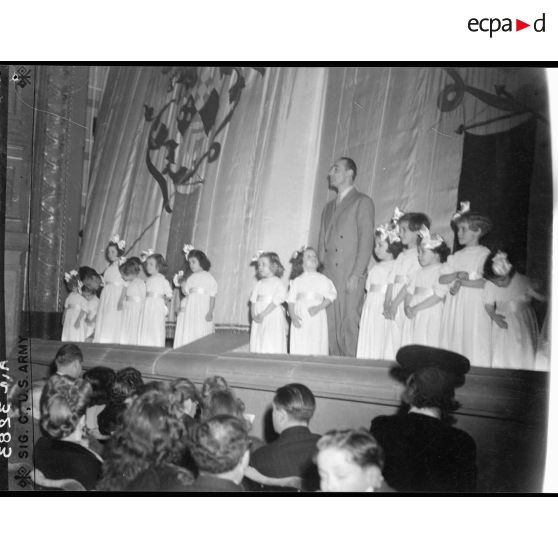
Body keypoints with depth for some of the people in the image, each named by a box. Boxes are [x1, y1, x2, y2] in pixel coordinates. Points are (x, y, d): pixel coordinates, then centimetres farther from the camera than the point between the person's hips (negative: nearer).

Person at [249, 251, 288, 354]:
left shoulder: (278, 283, -5)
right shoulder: (259, 284, 14)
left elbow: (276, 302, -13)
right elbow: (253, 301, 10)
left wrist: (262, 315, -17)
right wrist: (254, 316, -7)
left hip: (273, 320, -6)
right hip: (258, 321, 6)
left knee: (272, 348, -9)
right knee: (256, 346, 5)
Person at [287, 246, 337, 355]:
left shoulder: (323, 279, 7)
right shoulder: (297, 281, 10)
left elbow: (330, 297, 1)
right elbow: (291, 300, 7)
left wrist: (318, 307, -14)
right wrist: (293, 316, -7)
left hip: (317, 318, -1)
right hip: (300, 319, 1)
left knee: (316, 348, -5)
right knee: (298, 348, -3)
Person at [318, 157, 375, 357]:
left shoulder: (362, 202, 3)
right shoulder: (328, 207, 23)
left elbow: (366, 241, -6)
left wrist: (356, 275, -14)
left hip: (350, 277, -6)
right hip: (327, 276, 6)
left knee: (349, 324, -9)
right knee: (330, 325, 2)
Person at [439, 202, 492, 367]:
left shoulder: (485, 254, -1)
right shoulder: (456, 256, 14)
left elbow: (486, 282, -13)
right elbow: (442, 279, 6)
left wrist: (461, 282, -11)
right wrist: (457, 274, -10)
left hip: (475, 306, -5)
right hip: (455, 307, 5)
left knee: (473, 344, -7)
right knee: (453, 340, 1)